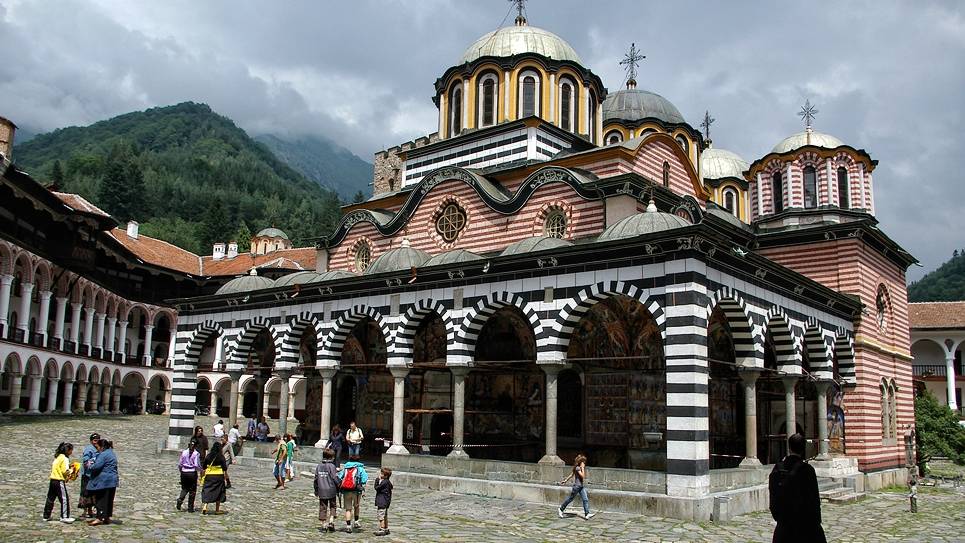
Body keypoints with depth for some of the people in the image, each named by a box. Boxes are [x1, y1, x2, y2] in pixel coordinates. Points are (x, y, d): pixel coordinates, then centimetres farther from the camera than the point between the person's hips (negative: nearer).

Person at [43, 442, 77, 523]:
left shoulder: (58, 457, 13)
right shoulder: (65, 458, -13)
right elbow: (65, 472, -18)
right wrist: (72, 470, 1)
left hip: (53, 480, 9)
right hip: (60, 481, -9)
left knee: (50, 498, 16)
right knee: (64, 499, -4)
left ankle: (46, 516, 23)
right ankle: (65, 517, -5)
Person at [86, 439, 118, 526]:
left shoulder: (103, 454, -14)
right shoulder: (112, 453, 18)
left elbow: (96, 466, -21)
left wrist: (90, 466, 0)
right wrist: (93, 463, 18)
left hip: (103, 481, -9)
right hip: (112, 481, 9)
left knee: (101, 499, -5)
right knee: (109, 500, 12)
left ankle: (100, 518, -6)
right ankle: (107, 518, 17)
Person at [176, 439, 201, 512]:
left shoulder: (184, 452, 1)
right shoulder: (196, 454, -10)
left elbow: (180, 464, 5)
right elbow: (196, 465, -16)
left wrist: (180, 471, 20)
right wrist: (201, 470, 2)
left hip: (184, 473, 3)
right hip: (192, 473, -3)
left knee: (184, 488, 20)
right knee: (192, 491, 8)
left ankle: (180, 499, -9)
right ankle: (190, 508, 10)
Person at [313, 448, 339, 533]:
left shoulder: (318, 466, 6)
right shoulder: (331, 466, -9)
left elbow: (316, 479, 11)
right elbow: (335, 478, -11)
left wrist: (316, 490, 20)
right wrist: (338, 488, 0)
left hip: (321, 491, 4)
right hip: (331, 490, -4)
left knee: (323, 507, 10)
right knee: (332, 506, 9)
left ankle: (324, 524, 10)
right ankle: (331, 521, -5)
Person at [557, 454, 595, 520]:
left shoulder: (580, 468, 12)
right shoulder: (577, 468, -16)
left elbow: (571, 474, 19)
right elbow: (582, 476, -25)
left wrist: (565, 480, 25)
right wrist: (582, 468, -19)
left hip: (582, 486, 9)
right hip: (577, 485, -9)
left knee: (585, 499, -3)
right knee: (570, 498, 4)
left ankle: (587, 514, -7)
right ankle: (561, 509, 20)